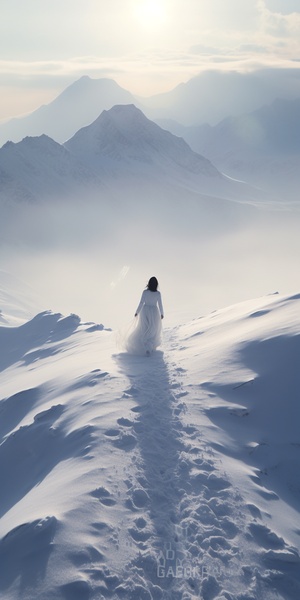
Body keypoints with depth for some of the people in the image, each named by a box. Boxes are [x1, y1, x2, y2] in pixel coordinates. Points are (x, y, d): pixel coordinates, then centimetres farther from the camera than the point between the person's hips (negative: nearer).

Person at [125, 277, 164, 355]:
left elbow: (141, 303, -11)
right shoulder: (158, 293, -9)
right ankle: (150, 347, -2)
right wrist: (162, 314, 12)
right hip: (154, 312, 0)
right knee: (153, 331, 12)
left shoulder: (145, 292, -12)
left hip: (145, 311, 0)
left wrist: (137, 312, 0)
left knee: (143, 330, 14)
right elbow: (160, 304, -3)